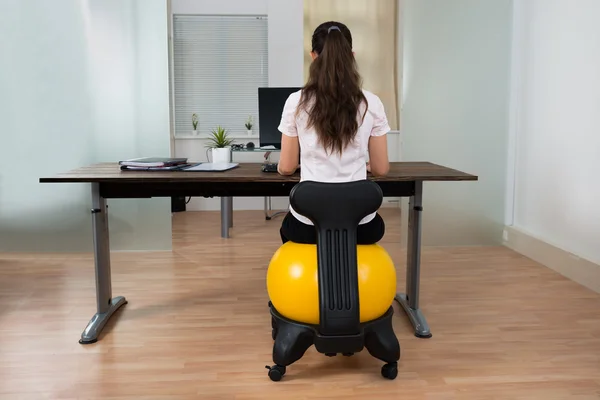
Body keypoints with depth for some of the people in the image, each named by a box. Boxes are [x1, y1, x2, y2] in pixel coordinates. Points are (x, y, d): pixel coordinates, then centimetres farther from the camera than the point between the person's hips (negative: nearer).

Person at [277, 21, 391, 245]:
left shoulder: (296, 102, -7)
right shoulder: (371, 103, -4)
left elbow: (286, 168, 1)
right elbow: (381, 169, 3)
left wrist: (279, 167, 26)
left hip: (310, 221, 0)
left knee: (288, 226, 38)